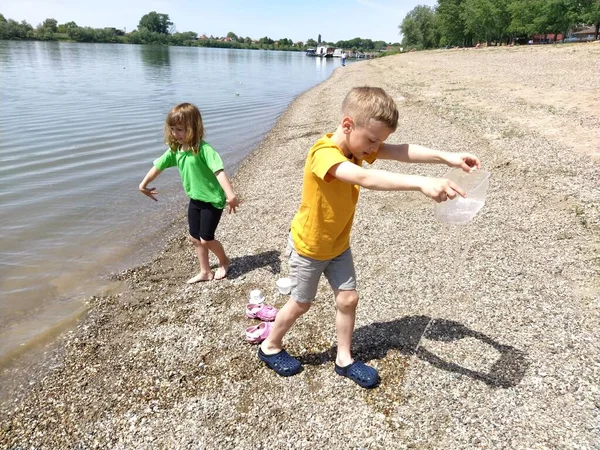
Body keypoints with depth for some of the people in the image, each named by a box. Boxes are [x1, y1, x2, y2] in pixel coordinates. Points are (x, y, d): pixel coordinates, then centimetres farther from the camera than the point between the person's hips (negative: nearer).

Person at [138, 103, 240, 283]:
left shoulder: (203, 148, -25)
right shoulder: (174, 149, -3)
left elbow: (219, 171, -35)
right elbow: (158, 166, 9)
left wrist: (230, 195, -45)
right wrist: (144, 185, 16)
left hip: (212, 200, -7)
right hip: (195, 199, 8)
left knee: (206, 239, -1)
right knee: (195, 238, 13)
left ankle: (224, 261, 29)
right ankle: (205, 272, 30)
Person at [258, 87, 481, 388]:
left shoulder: (358, 144, -9)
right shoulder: (324, 154, -35)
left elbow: (401, 152, -21)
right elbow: (365, 178, -53)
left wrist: (446, 157, -35)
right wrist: (421, 183, -62)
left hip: (338, 245, 7)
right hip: (308, 247, -7)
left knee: (348, 299, 9)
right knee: (301, 304, 12)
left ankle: (344, 359, 29)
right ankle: (270, 347, 38)